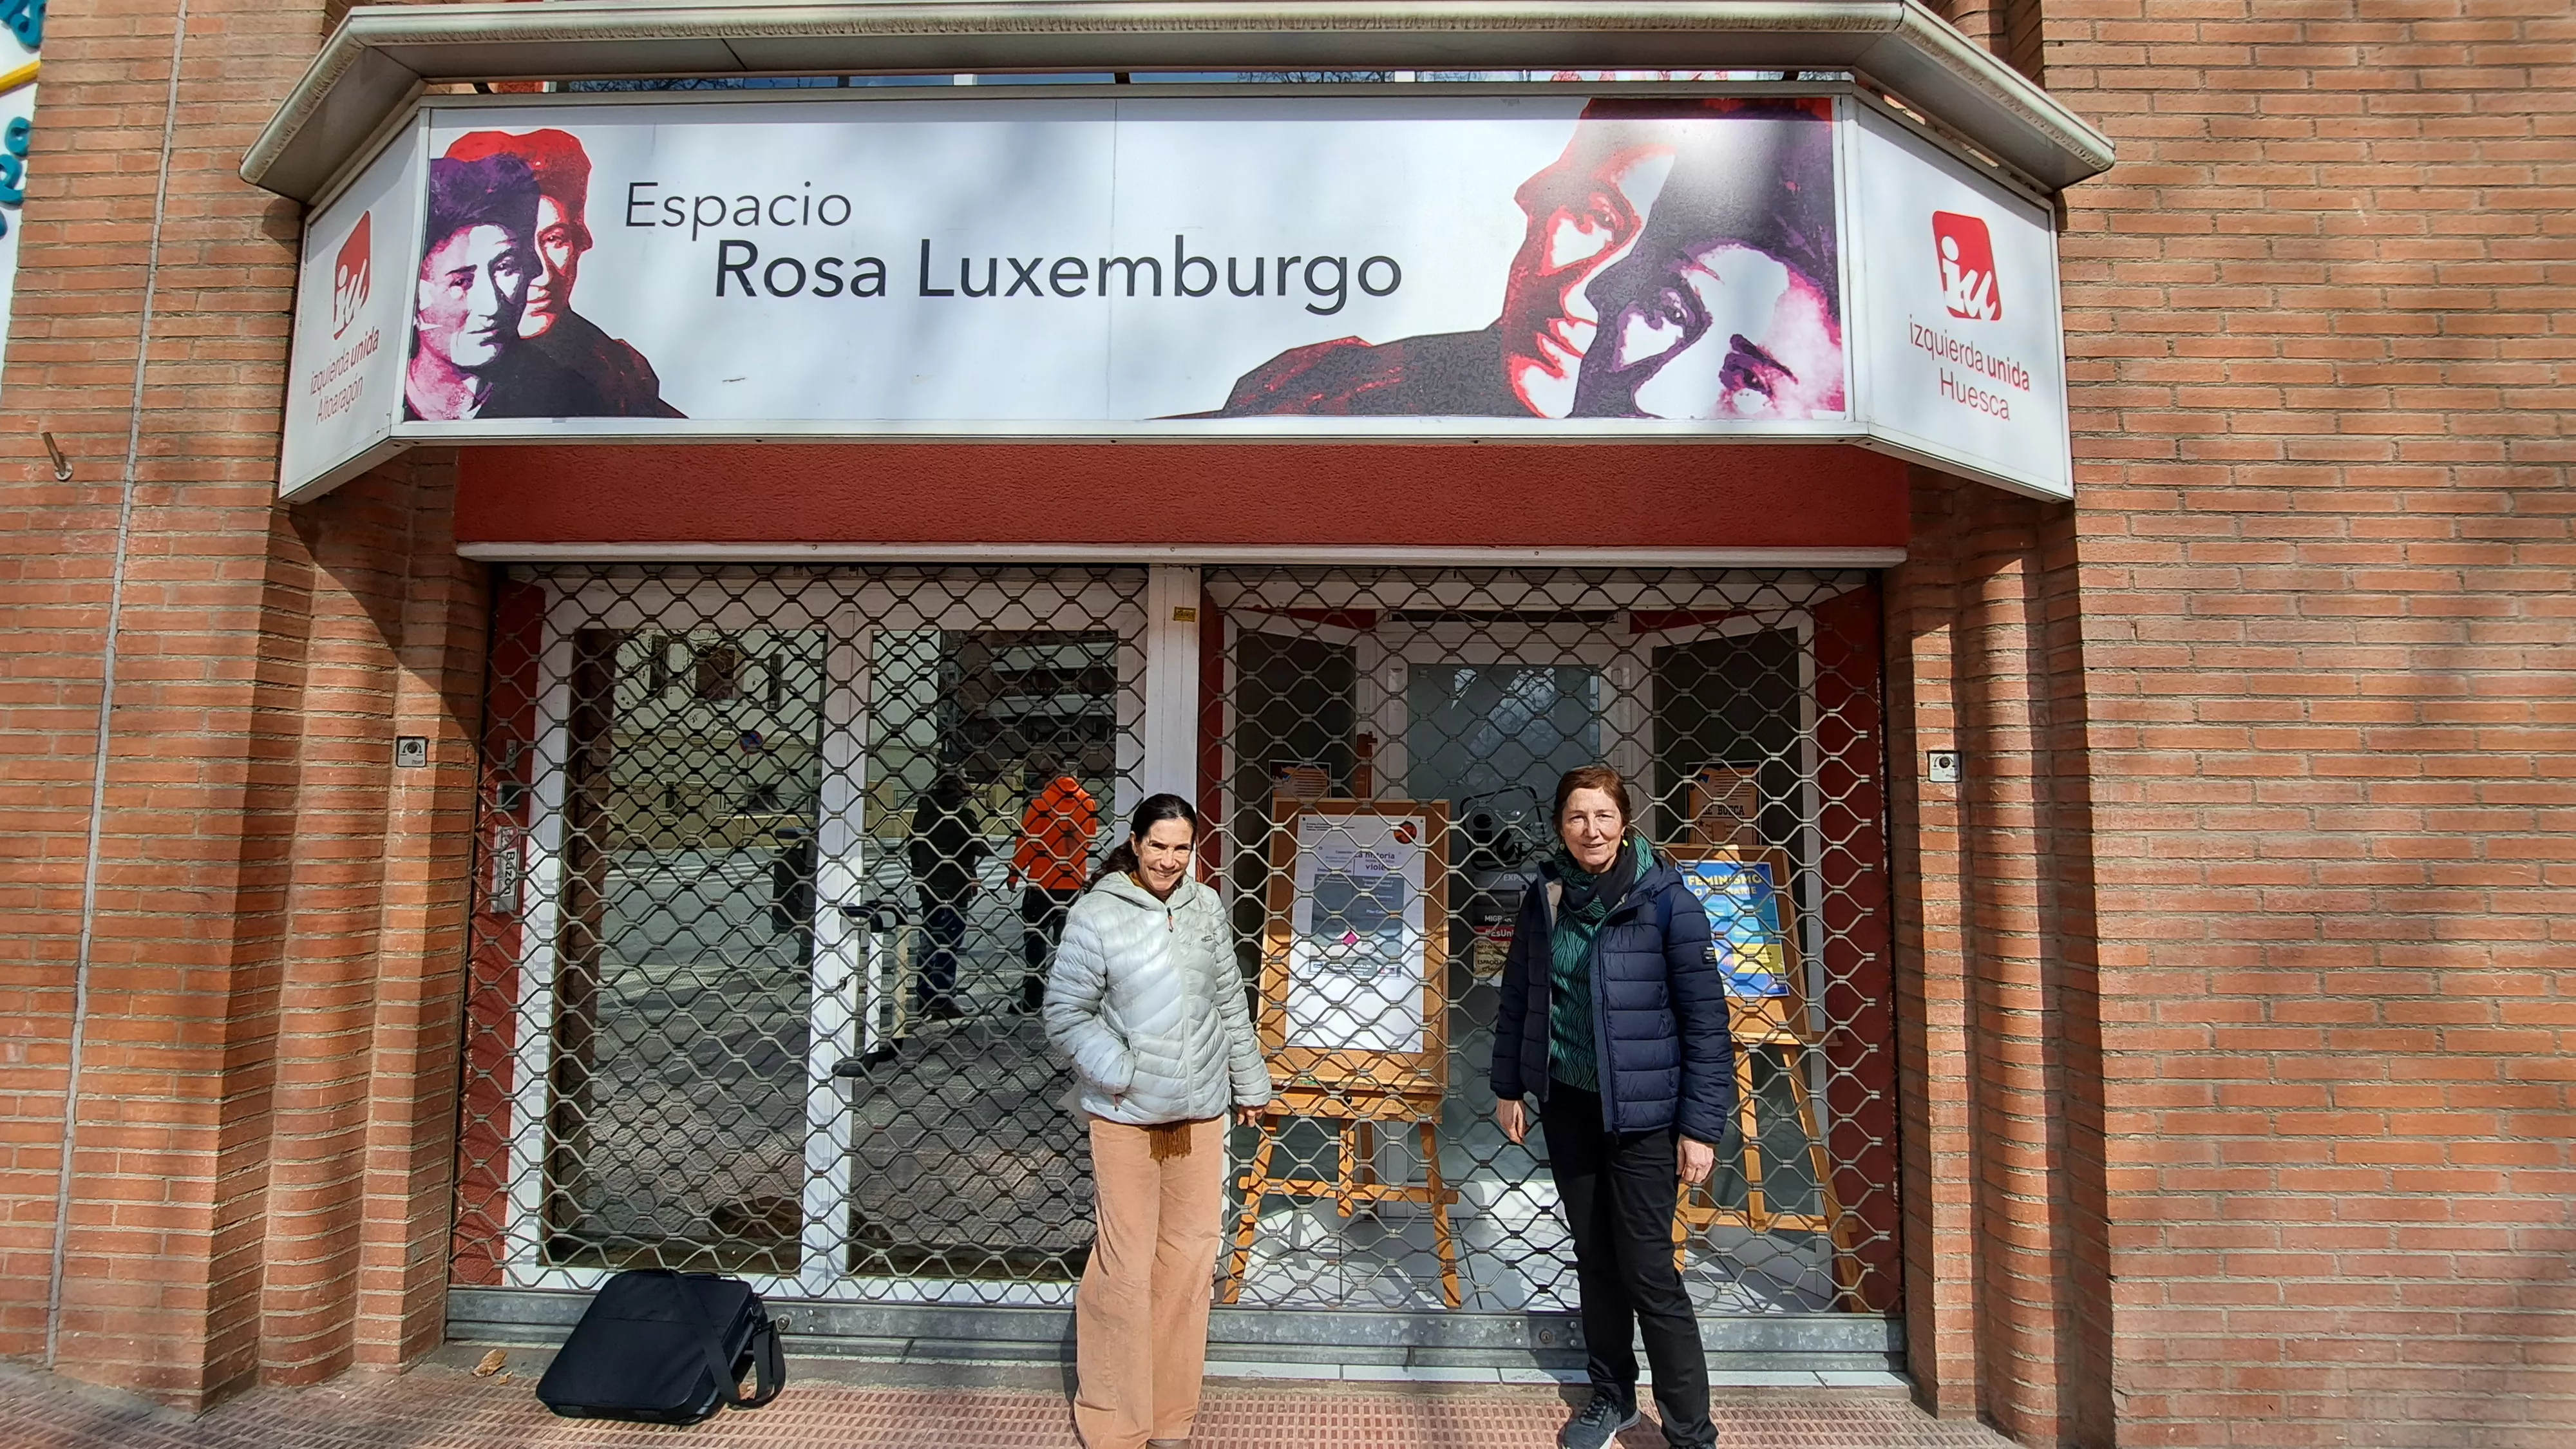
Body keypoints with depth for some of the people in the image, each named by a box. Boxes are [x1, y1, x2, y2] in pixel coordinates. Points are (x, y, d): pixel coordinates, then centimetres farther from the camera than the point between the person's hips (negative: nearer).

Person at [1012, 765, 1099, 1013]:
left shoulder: (1041, 803, -12)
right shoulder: (1089, 803, 3)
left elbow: (1027, 841, -11)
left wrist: (1015, 872, 0)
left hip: (1043, 882, -5)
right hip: (1075, 883, 5)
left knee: (1034, 936, 4)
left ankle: (1032, 998, 2)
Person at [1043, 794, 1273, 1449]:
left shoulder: (1206, 906, 4)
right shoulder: (1096, 916, -9)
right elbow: (1066, 1015, -6)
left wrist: (1250, 1083, 16)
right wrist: (1122, 1074, -11)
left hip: (1200, 1108, 4)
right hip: (1125, 1113, -4)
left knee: (1190, 1259, 10)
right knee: (1125, 1266, -1)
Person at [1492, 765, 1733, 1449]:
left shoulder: (1665, 899, -13)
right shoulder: (1543, 897, 0)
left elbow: (1705, 1018, -12)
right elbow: (1517, 996, 10)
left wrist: (1701, 1126, -12)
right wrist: (1509, 1087, 10)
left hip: (1640, 1109, -4)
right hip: (1566, 1103, 5)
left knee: (1648, 1271, -3)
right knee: (1594, 1256, 16)